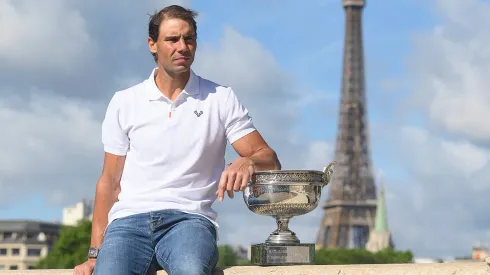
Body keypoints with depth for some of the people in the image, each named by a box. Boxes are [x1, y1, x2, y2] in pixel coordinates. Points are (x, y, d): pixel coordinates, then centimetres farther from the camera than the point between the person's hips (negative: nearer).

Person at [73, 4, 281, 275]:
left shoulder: (220, 99, 11)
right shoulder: (124, 102, 14)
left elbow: (269, 160, 6)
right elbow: (109, 182, 15)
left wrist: (247, 162, -20)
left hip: (189, 219, -1)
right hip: (128, 219, 1)